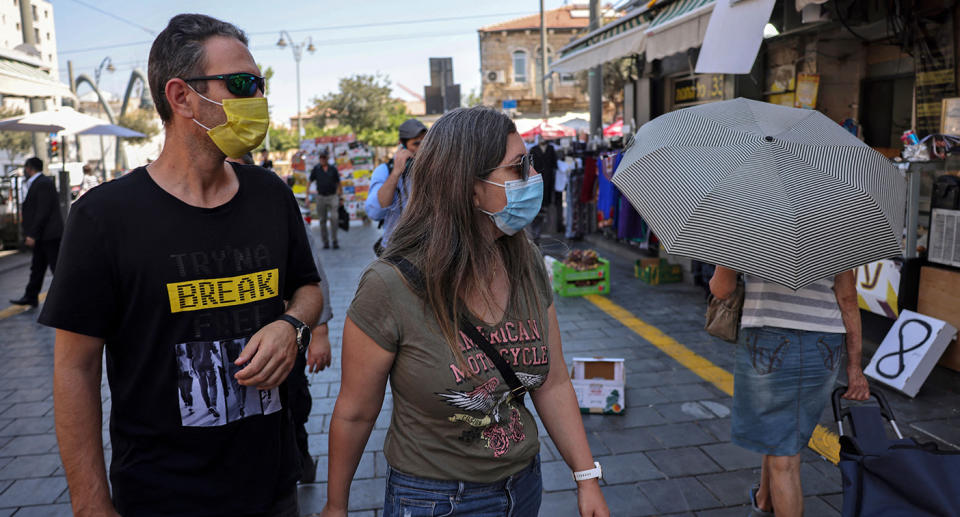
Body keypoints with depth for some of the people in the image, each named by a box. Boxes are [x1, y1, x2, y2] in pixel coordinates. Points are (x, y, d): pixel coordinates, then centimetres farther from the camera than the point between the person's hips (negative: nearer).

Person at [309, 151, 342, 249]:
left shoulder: (333, 168, 4)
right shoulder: (316, 169, 2)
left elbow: (338, 183, 12)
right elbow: (309, 182, 5)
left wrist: (340, 197, 12)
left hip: (332, 196, -1)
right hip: (321, 197, 1)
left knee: (334, 218, -13)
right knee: (322, 220, 4)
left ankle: (334, 240, -3)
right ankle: (325, 242, 12)